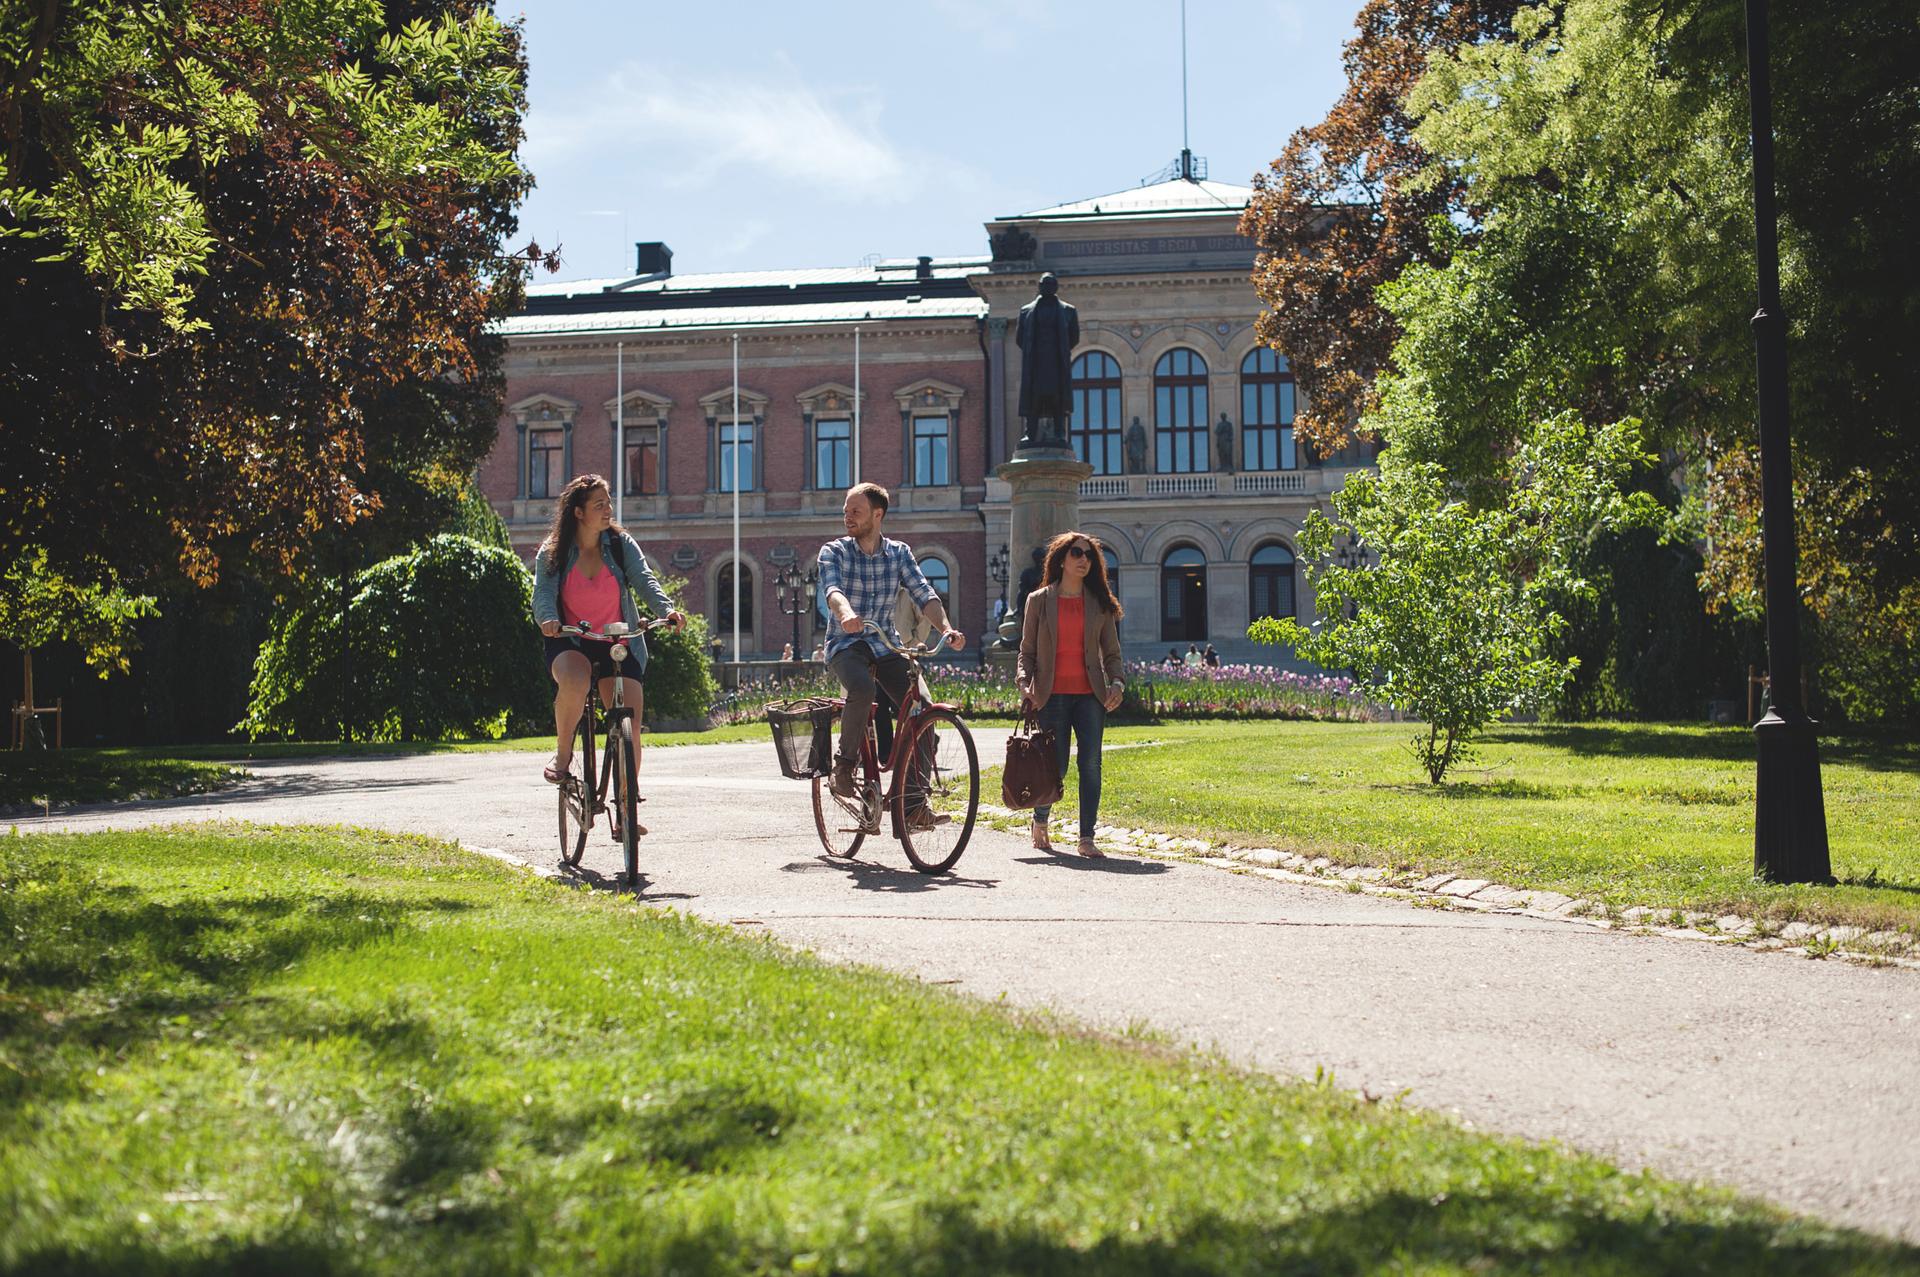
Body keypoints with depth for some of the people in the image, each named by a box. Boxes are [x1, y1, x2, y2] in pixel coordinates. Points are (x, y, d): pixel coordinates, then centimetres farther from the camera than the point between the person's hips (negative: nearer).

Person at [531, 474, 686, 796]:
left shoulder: (621, 544, 1)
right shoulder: (552, 552, -1)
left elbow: (644, 579, -11)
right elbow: (543, 592, -13)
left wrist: (667, 609, -31)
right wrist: (549, 619, -37)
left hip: (619, 645, 2)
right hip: (570, 643, -2)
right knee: (574, 682, -37)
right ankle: (563, 752, -10)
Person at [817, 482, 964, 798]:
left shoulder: (899, 553, 6)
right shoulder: (834, 552, -2)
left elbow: (924, 595, -5)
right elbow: (832, 589, -23)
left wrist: (946, 629, -25)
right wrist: (846, 614, -46)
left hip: (886, 645, 3)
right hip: (847, 644, -3)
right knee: (862, 690, -36)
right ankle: (844, 764, -17)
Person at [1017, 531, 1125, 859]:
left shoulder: (1099, 603, 11)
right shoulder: (1039, 601, 7)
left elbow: (1111, 653, 12)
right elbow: (1027, 651, 8)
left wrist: (1116, 683, -5)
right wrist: (1024, 685, -7)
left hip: (1089, 695, 2)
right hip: (1052, 695, -2)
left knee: (1091, 763, -10)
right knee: (1056, 767, -2)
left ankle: (1086, 838, -6)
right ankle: (1040, 822, 26)